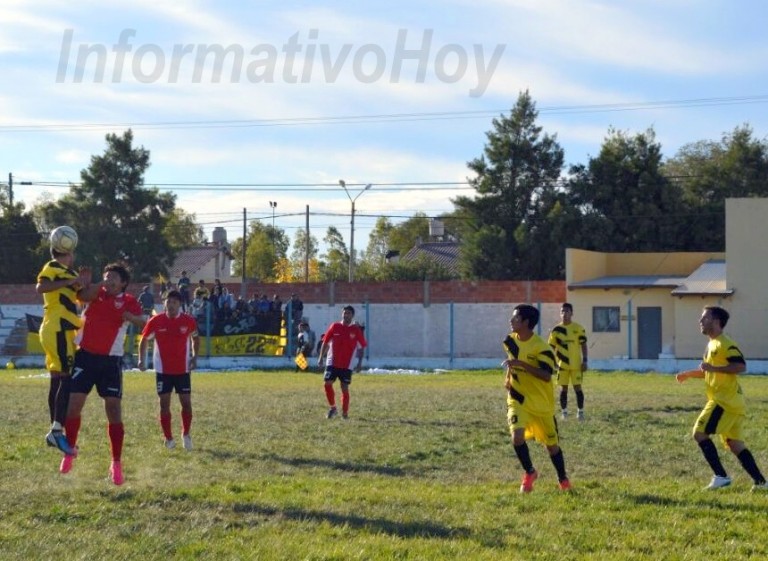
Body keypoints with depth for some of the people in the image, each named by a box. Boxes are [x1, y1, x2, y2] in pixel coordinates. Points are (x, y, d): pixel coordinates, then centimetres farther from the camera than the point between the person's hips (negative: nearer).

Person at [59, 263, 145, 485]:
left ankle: (116, 464, 4)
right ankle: (69, 454, 19)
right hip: (84, 355, 2)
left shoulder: (128, 302, -2)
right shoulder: (95, 293, 6)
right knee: (73, 404, 0)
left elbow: (141, 323, -20)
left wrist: (130, 317, -41)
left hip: (110, 360, -2)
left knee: (114, 410, -5)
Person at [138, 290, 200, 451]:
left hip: (183, 370, 0)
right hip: (163, 370, 0)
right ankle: (168, 438, 11)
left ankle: (186, 434, 19)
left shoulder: (189, 321, -5)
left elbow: (195, 338, 13)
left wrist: (194, 357, 0)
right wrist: (142, 360, -5)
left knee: (186, 402, 0)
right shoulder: (156, 321, -7)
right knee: (164, 403, 1)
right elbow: (144, 339, 6)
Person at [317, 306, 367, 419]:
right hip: (332, 362, 1)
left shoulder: (356, 330, 1)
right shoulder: (334, 327, 3)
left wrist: (359, 363, 0)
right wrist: (321, 357, 4)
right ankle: (332, 408, 8)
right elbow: (325, 342, 9)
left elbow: (361, 347, 7)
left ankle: (345, 413, 9)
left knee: (345, 388, -1)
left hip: (347, 365, -1)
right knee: (328, 384, -10)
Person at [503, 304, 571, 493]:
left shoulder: (540, 347, -20)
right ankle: (529, 473, 2)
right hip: (518, 400, 4)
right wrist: (508, 378, 9)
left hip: (541, 403, -4)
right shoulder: (510, 341, 0)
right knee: (517, 436, -20)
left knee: (551, 444, 8)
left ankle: (563, 479, 31)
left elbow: (547, 376, -29)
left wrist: (522, 365, -35)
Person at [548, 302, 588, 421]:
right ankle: (564, 412, 14)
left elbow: (583, 345, 3)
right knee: (563, 389, 5)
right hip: (562, 364, 1)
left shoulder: (578, 328, -1)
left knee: (578, 388, -1)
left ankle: (580, 411, 9)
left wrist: (584, 361, -4)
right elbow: (551, 347, 6)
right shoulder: (556, 330, 1)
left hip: (576, 364, -1)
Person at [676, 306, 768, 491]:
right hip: (729, 402, 10)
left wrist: (713, 368, -26)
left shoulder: (725, 344, -13)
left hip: (726, 401, -10)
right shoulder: (711, 345, 18)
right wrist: (689, 374, 24)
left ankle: (721, 476, -9)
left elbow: (741, 366, -25)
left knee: (700, 433, -10)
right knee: (735, 443, 9)